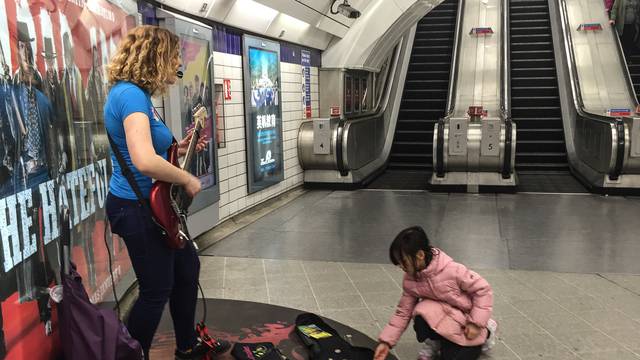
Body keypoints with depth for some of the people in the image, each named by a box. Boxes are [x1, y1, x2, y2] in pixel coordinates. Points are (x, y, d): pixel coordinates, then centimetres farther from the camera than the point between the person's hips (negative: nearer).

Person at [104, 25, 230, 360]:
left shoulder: (137, 93, 9)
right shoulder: (131, 94, -23)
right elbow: (144, 161, -36)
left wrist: (178, 148, 10)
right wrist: (187, 179, -22)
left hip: (151, 205, 11)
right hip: (136, 208, -11)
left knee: (188, 267, 21)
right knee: (157, 290, 4)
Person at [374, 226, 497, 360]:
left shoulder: (452, 270, -29)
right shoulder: (410, 280, -13)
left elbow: (482, 289, -19)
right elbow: (403, 312, -6)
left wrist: (476, 323, -20)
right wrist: (386, 342, -14)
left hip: (467, 320, -2)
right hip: (443, 314, 3)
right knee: (422, 320, -30)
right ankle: (436, 341, 6)